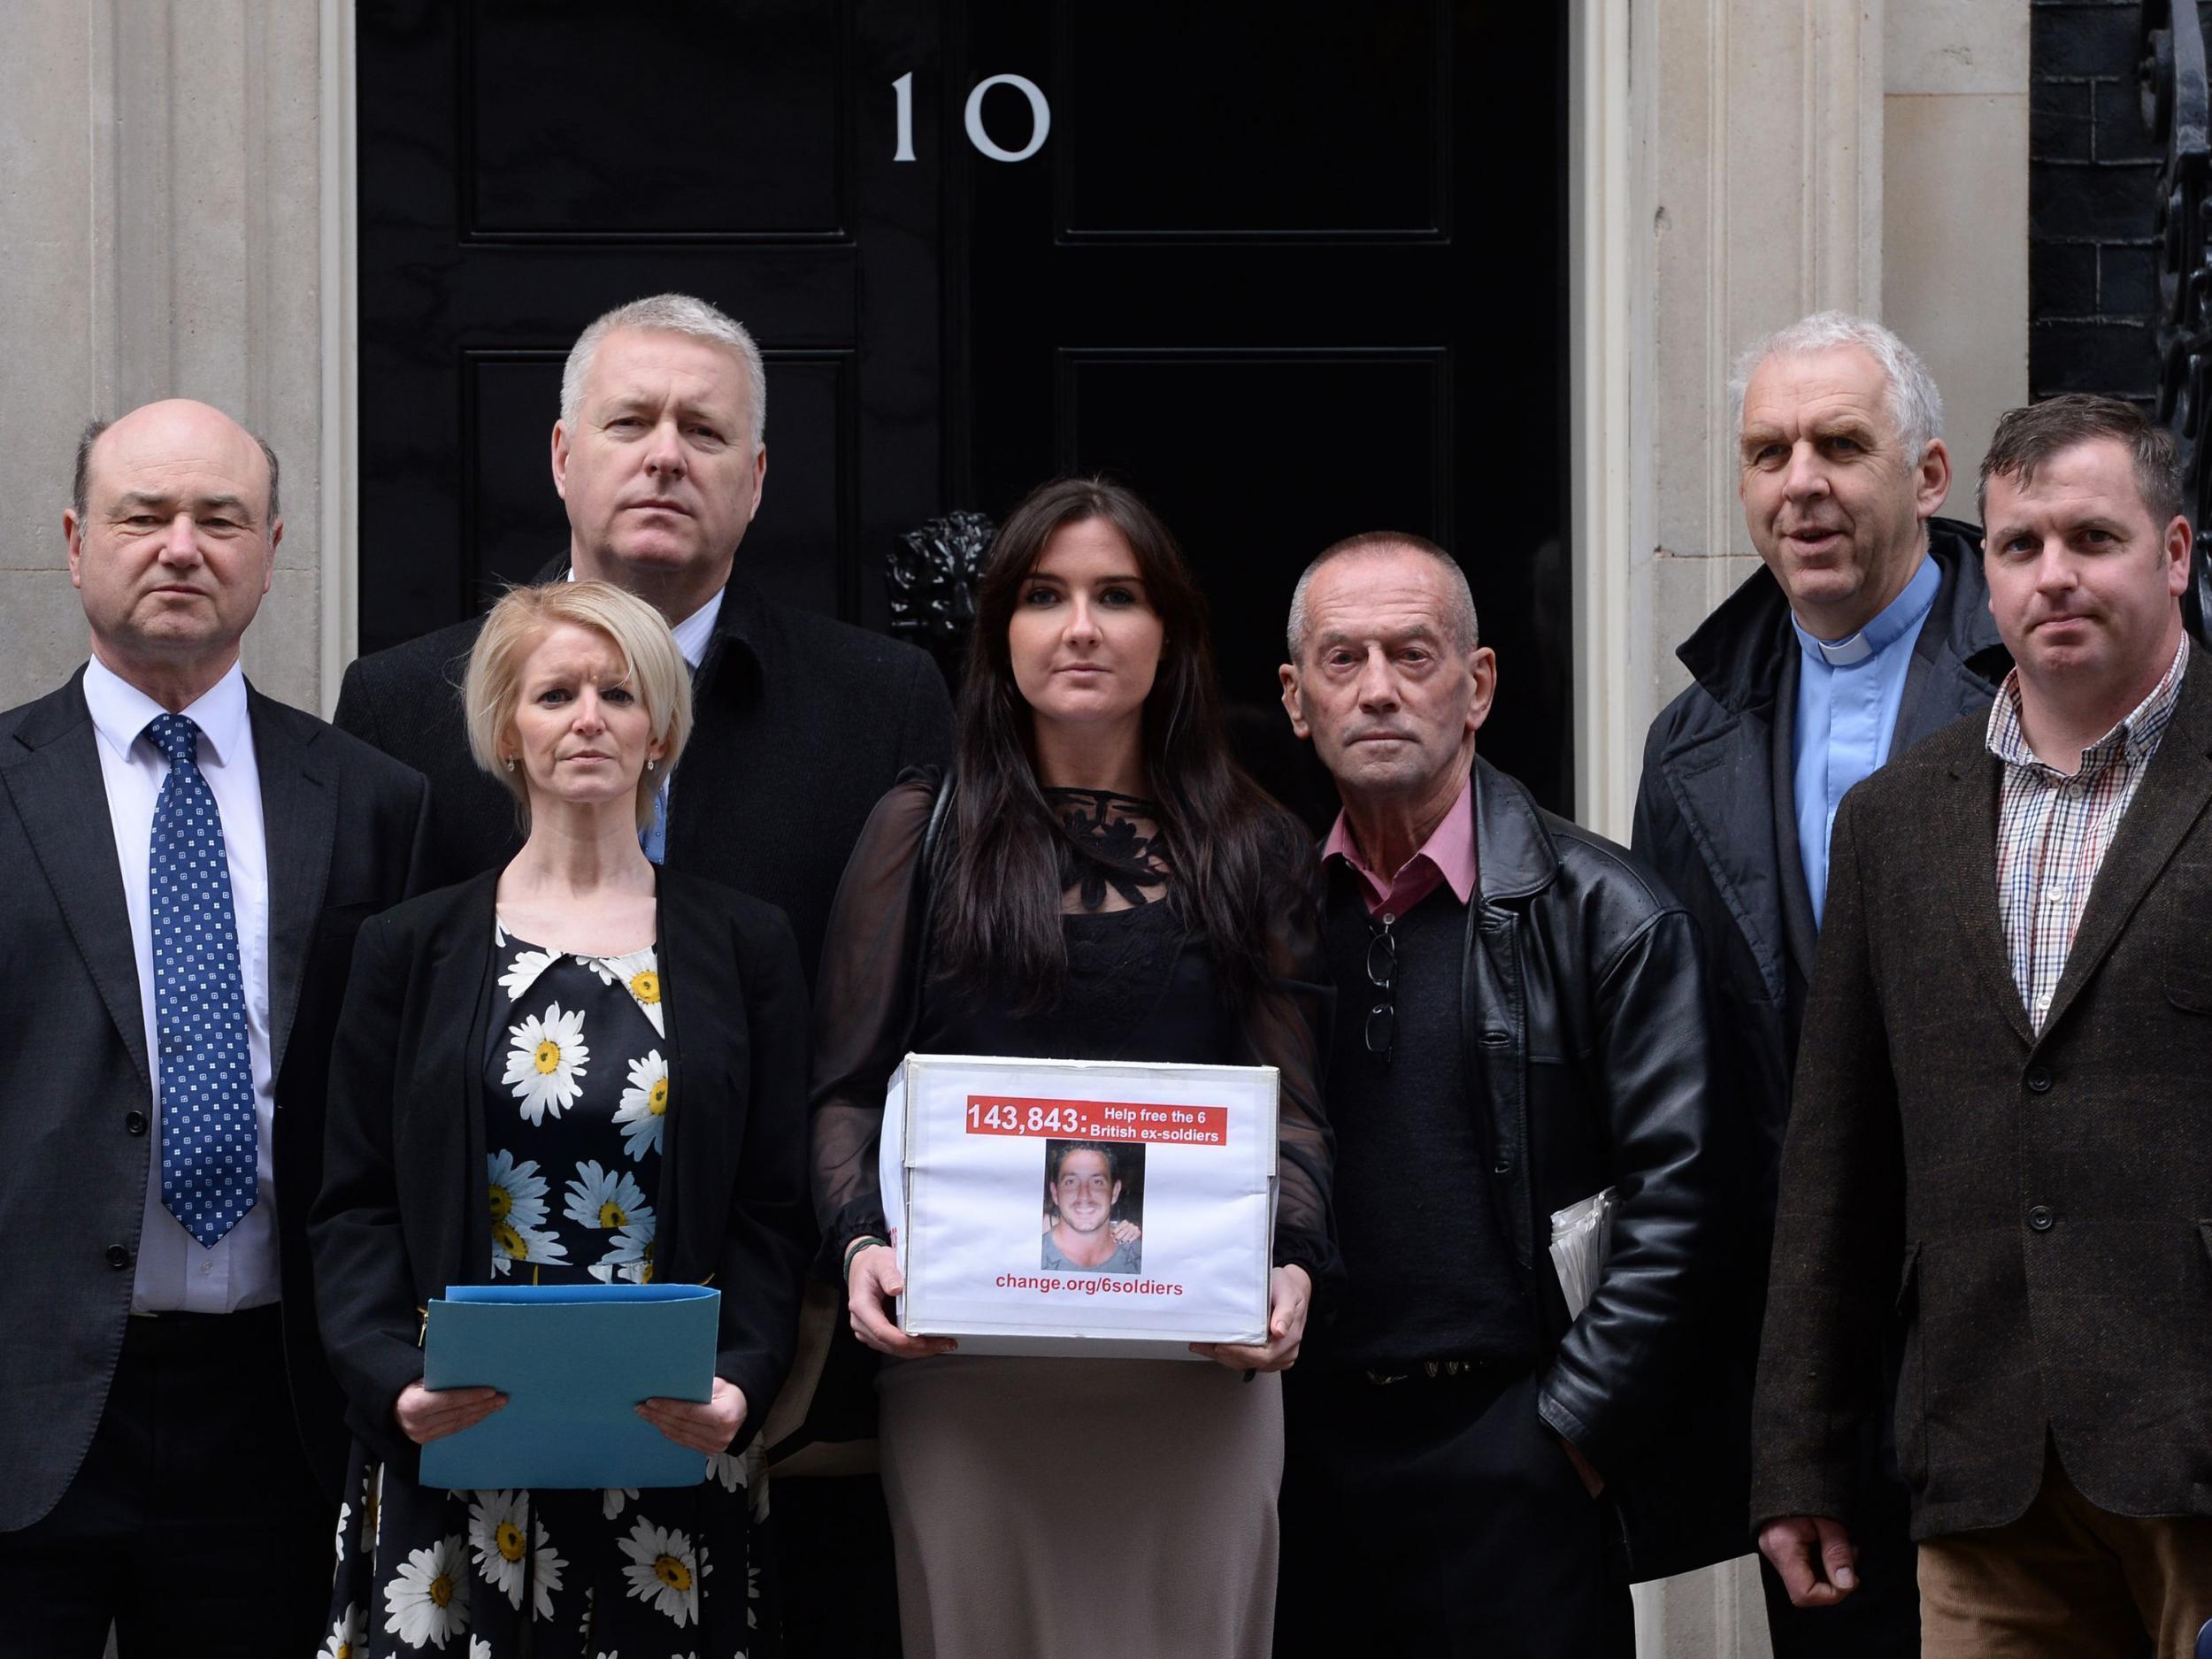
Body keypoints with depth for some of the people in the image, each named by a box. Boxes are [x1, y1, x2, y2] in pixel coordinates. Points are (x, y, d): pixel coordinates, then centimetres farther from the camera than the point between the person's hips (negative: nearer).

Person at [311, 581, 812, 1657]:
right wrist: (395, 1378, -12)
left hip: (671, 1453, 0)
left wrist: (740, 1379, -12)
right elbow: (356, 1204, 5)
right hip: (455, 1448, 0)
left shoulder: (746, 947, 8)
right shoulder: (413, 950, 9)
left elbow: (773, 1207, 5)